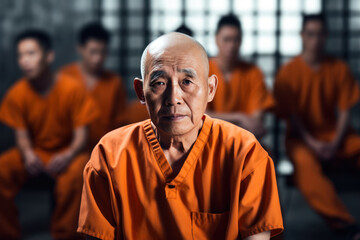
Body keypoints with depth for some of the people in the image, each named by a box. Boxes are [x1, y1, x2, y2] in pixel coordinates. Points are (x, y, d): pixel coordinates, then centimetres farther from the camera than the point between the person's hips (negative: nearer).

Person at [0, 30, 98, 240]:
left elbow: (81, 135, -13)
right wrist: (28, 154, -27)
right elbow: (22, 134, -4)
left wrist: (68, 156, -33)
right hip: (34, 151, 3)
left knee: (75, 174, -35)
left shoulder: (72, 89, -16)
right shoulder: (17, 94, -10)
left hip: (66, 150, -2)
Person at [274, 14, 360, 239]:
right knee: (304, 161, -37)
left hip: (334, 134, 3)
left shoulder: (339, 68, 3)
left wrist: (336, 143, -14)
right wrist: (312, 143, -17)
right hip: (302, 137, -3)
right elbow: (290, 114, -5)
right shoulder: (289, 72, -4)